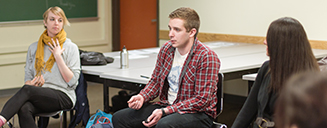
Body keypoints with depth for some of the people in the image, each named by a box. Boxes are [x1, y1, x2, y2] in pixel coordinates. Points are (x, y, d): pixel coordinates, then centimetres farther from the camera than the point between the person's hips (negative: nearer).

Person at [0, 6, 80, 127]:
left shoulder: (70, 47, 6)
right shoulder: (34, 48, 17)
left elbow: (72, 81, -2)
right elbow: (28, 78, 17)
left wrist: (58, 56, -5)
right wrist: (32, 83, -8)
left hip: (63, 96, -3)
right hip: (39, 95, 3)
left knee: (27, 90, -32)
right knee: (24, 109, -34)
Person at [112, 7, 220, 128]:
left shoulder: (207, 57, -17)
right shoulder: (166, 49, 4)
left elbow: (202, 100, -19)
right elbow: (155, 80, 16)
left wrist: (164, 111, -24)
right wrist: (142, 97, -6)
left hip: (197, 113, -7)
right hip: (166, 105, 7)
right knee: (119, 118, -5)